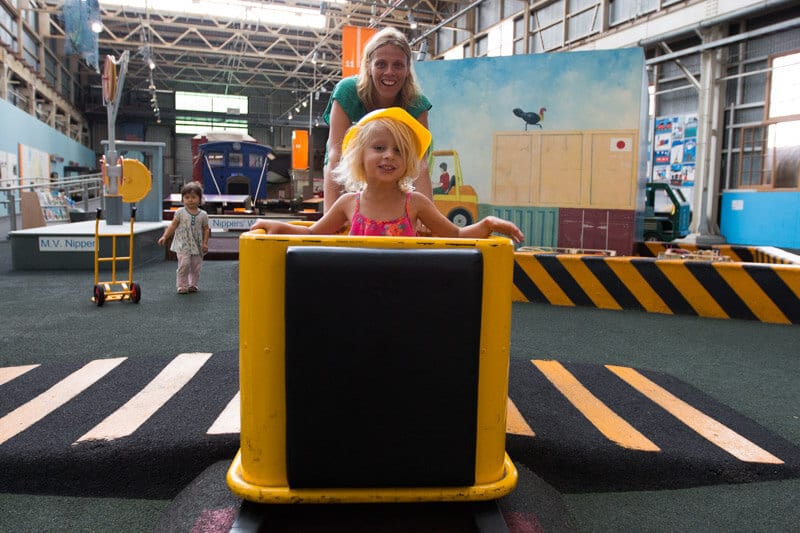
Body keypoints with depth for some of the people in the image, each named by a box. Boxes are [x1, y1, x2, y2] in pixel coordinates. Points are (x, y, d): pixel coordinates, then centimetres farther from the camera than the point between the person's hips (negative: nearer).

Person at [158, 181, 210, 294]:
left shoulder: (203, 215, 1)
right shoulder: (180, 212, 0)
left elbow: (206, 229, 5)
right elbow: (173, 226, 3)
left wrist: (205, 243, -4)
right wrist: (165, 236, -6)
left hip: (197, 246, 2)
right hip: (183, 245, -2)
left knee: (196, 267, 6)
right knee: (184, 264, -12)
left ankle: (193, 284, 22)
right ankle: (182, 286, -1)